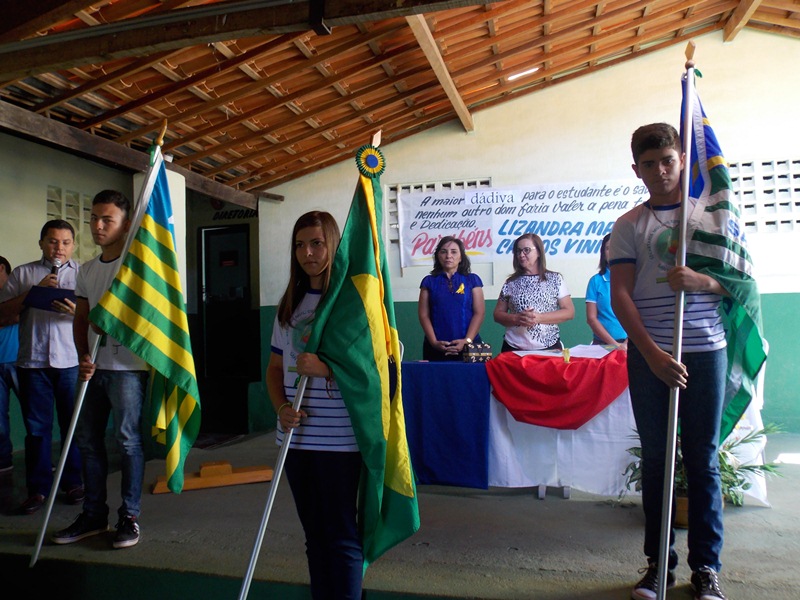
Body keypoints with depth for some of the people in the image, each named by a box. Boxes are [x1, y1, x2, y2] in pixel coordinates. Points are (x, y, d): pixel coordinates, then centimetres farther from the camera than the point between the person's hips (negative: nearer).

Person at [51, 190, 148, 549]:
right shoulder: (87, 270, 15)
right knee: (87, 439, 12)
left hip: (127, 367, -7)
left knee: (128, 440, -2)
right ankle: (94, 515, 26)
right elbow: (81, 319, 15)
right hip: (93, 368, 8)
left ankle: (129, 517, 11)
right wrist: (83, 357, 1)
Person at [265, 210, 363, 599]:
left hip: (339, 440, -6)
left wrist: (326, 367, -21)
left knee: (342, 535, 4)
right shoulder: (290, 305, 10)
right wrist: (281, 408, -3)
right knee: (314, 534, 18)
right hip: (297, 436, 6)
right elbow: (275, 366, 14)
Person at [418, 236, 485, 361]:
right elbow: (423, 314, 3)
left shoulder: (472, 280, 6)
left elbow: (479, 313, 1)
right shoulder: (429, 281, 7)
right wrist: (433, 342, -10)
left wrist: (467, 340, -11)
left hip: (468, 346, 0)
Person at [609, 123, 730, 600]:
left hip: (705, 351, 0)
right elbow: (620, 295, -3)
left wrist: (702, 282, -15)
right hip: (649, 355, 0)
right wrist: (652, 354, -14)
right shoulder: (629, 226, 5)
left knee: (703, 459, 5)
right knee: (655, 459, 7)